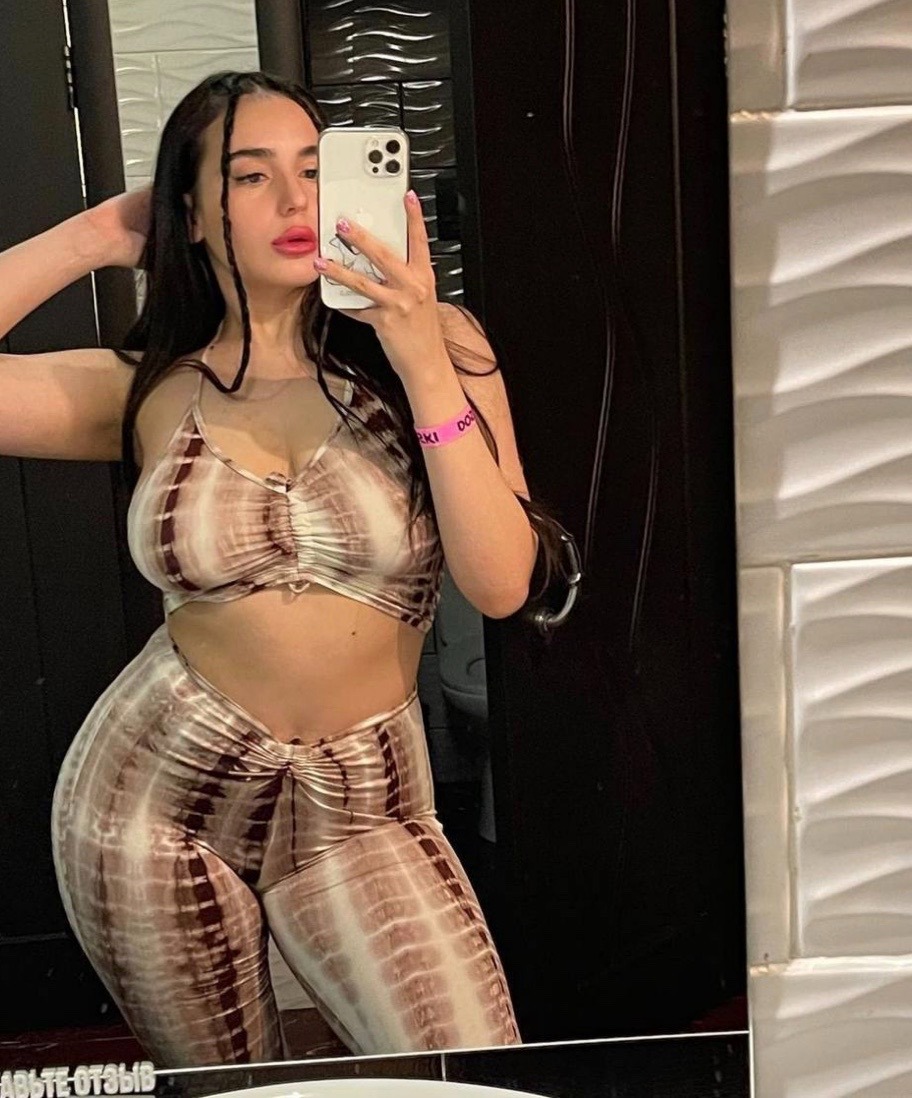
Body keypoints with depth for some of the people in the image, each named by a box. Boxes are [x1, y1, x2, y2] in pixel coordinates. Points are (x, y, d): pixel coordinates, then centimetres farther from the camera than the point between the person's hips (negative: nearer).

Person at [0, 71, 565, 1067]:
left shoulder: (434, 348, -6)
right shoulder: (146, 391, -2)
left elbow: (500, 583, -14)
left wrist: (425, 368, -21)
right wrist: (96, 237, -6)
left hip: (360, 806, 0)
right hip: (154, 791, 1)